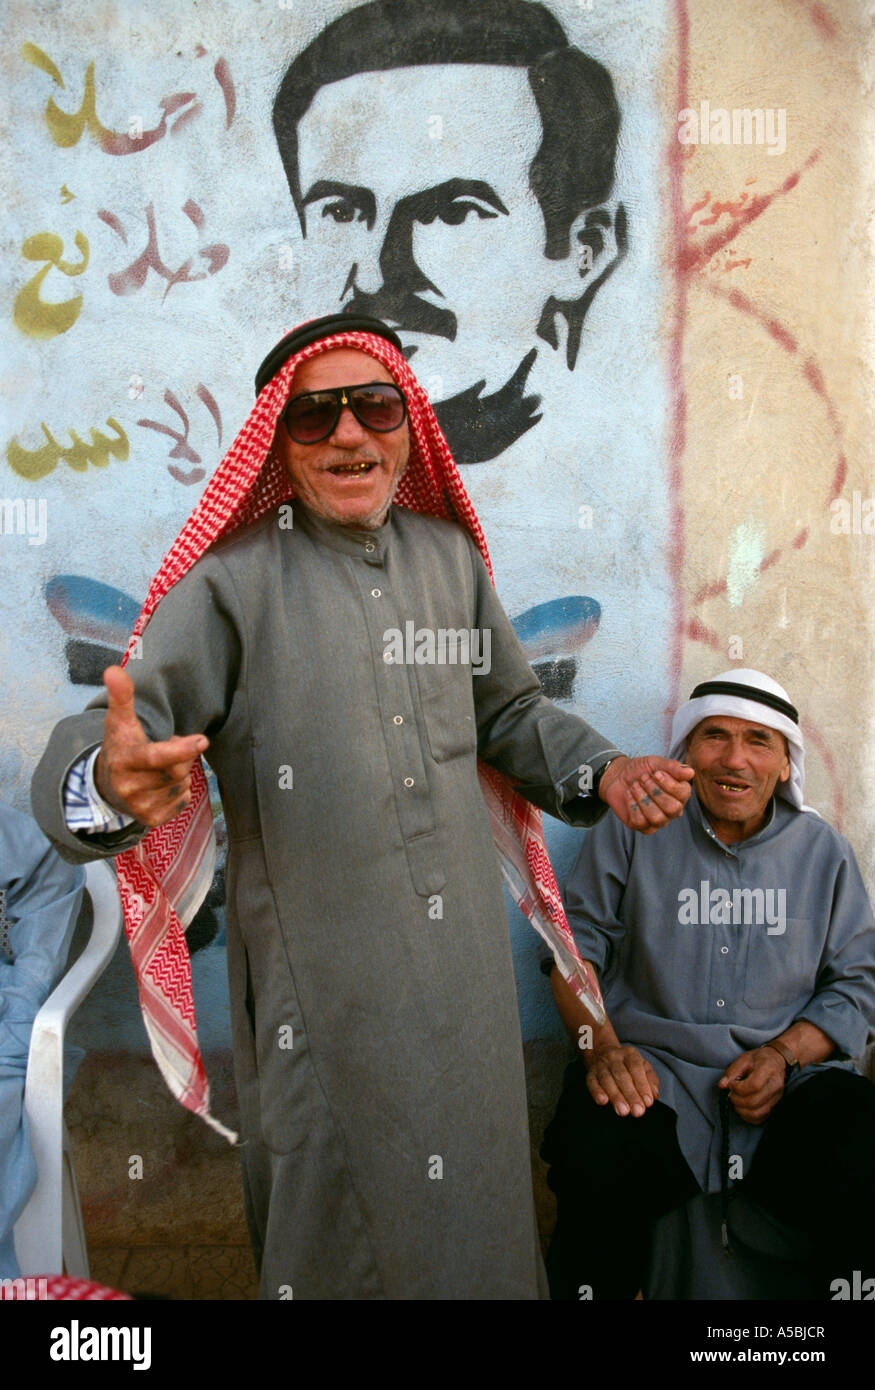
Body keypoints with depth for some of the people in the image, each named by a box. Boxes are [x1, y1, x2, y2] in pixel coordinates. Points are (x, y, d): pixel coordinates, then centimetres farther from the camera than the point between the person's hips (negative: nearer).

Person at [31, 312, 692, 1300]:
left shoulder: (450, 555, 5)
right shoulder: (235, 580, -10)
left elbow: (510, 712, 17)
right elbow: (91, 750, -18)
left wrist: (600, 774, 0)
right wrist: (109, 781, -41)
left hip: (466, 966, 5)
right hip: (320, 986, -4)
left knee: (471, 1211, 21)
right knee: (339, 1228, 13)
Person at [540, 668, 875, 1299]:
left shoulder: (823, 850, 13)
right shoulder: (632, 826, 7)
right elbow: (576, 939, 4)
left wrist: (783, 1055, -6)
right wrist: (600, 1046, -12)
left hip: (792, 1076, 1)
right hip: (652, 1065, -1)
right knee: (598, 1169, -33)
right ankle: (598, 1290, -4)